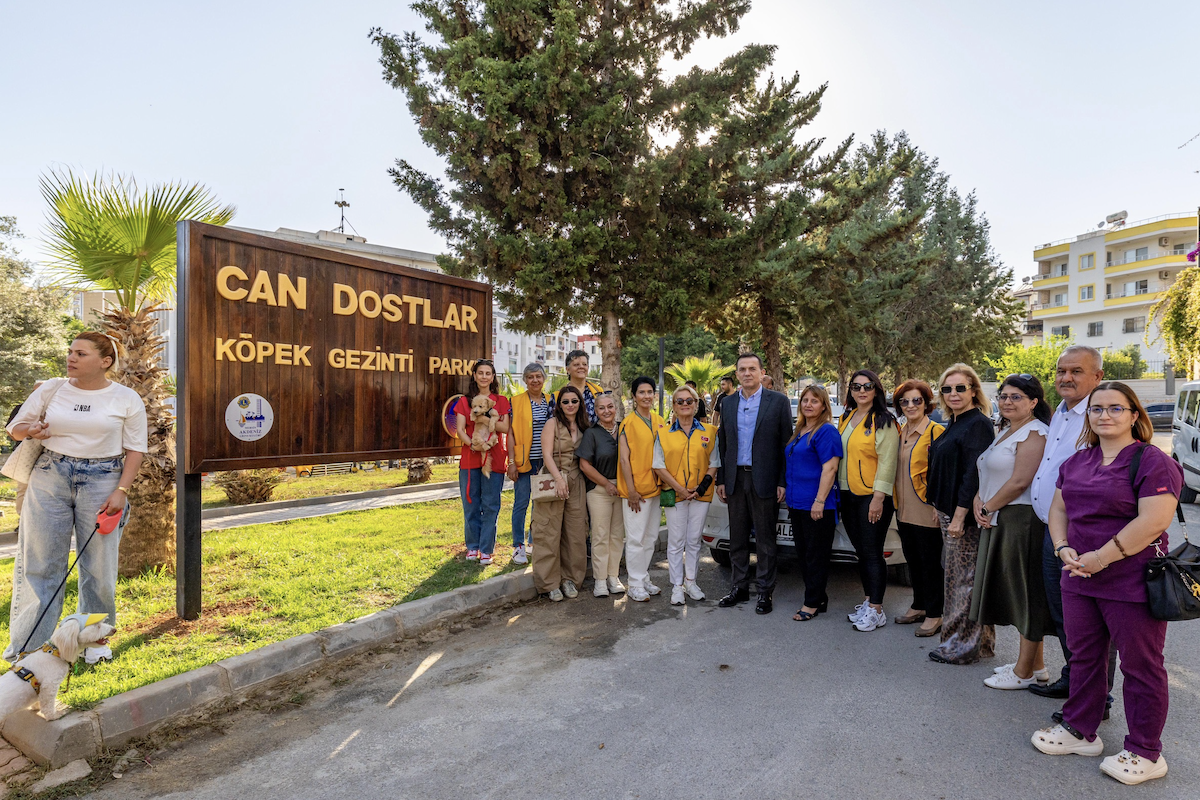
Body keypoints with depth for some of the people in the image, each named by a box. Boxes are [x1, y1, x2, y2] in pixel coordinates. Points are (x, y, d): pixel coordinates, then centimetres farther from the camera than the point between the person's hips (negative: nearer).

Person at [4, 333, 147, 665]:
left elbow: (135, 449, 0)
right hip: (50, 477, 2)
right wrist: (31, 431, -9)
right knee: (39, 562, 4)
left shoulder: (127, 399, -1)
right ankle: (27, 645, 18)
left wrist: (121, 491, -9)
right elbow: (14, 427, 15)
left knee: (99, 565, 4)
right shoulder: (50, 390, 6)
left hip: (101, 481, -2)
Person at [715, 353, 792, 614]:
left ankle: (765, 592, 18)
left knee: (765, 540, 5)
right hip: (735, 480, 4)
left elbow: (786, 443, -4)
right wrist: (721, 480, 8)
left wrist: (782, 482, -9)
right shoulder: (728, 403, 10)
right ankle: (739, 587, 26)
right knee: (737, 538, 13)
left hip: (764, 480, -4)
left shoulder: (778, 401, -3)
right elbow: (722, 444, 12)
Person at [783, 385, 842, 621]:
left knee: (815, 556, 1)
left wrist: (819, 501, -22)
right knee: (803, 555, 14)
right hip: (797, 504, 9)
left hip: (817, 506, -9)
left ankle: (812, 603, 11)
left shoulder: (827, 431, -11)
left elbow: (829, 469, -17)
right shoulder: (798, 431, 15)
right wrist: (790, 499, 19)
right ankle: (819, 599, 25)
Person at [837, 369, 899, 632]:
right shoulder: (846, 418, 13)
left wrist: (878, 497, -19)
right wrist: (839, 489, 11)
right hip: (848, 495, 7)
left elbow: (887, 461, -14)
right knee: (861, 551, 14)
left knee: (872, 552, -2)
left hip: (872, 496, -7)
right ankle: (867, 601, 25)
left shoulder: (884, 421, -8)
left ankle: (876, 610, 7)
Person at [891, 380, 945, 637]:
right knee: (913, 560, 17)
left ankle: (934, 615, 16)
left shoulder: (936, 432, -11)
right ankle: (919, 606, 31)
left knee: (931, 563, 3)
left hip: (927, 510, -7)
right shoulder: (900, 432, 11)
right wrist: (896, 503, 16)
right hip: (904, 510, 7)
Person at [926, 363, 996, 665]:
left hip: (965, 515, -10)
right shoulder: (955, 424, 15)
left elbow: (973, 474, -20)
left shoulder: (978, 424, -15)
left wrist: (959, 516, -21)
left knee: (964, 578, 0)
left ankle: (963, 645, 11)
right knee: (957, 575, 16)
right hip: (949, 511, 10)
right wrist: (940, 509, 17)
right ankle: (978, 641, 29)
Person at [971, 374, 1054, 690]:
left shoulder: (1034, 433, -13)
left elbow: (1019, 482, -20)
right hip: (999, 522, 9)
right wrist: (979, 502, -1)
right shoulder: (1005, 431, 16)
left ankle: (1025, 672, 12)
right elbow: (987, 474, 16)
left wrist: (988, 508, -10)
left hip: (1023, 520, -9)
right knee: (1015, 594, 16)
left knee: (1026, 595, 1)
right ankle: (1035, 664, 29)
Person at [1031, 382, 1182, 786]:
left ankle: (1145, 753, 25)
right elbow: (1058, 508, 13)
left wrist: (1101, 557, -19)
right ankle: (1079, 731, 32)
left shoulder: (1152, 461, -12)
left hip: (1132, 584, -6)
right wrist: (1064, 549, -3)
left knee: (1140, 666, 8)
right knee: (1084, 657, 17)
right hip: (1079, 581, 7)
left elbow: (1153, 522, -21)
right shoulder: (1077, 461, 9)